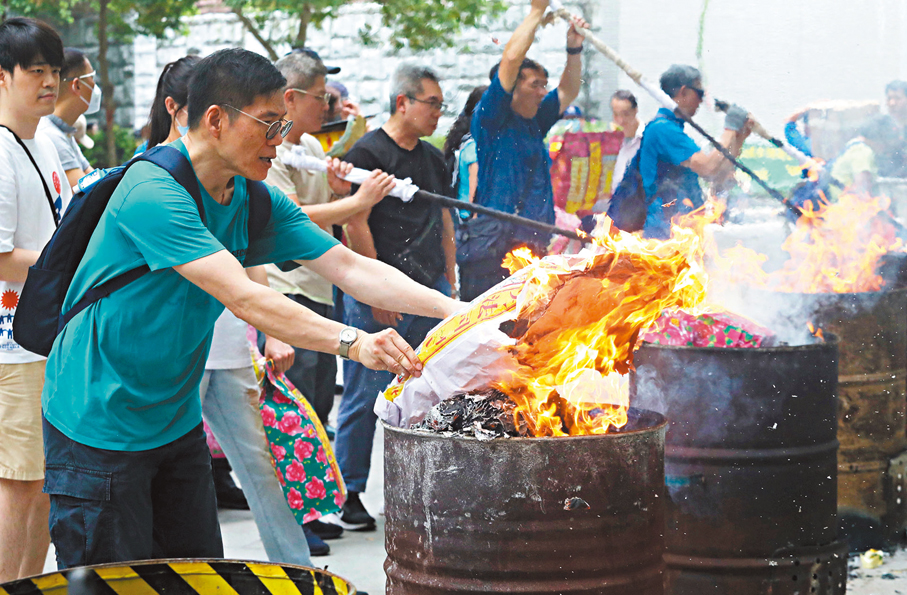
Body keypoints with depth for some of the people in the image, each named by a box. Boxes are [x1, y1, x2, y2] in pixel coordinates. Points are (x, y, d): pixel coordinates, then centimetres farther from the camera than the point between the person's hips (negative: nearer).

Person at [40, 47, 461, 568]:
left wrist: (453, 308, -11)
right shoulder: (152, 192, -24)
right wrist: (352, 342, -40)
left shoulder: (255, 203, 4)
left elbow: (351, 268, 1)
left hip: (177, 422, 8)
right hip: (100, 428, -8)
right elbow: (242, 297, -33)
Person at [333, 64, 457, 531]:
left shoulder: (432, 157, 16)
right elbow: (356, 224, -12)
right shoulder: (368, 152, -8)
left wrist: (450, 281, 16)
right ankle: (348, 494, 5)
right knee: (366, 396, -3)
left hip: (429, 292, 7)